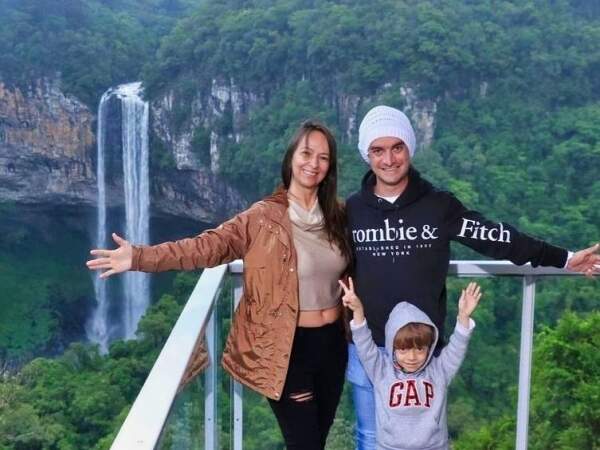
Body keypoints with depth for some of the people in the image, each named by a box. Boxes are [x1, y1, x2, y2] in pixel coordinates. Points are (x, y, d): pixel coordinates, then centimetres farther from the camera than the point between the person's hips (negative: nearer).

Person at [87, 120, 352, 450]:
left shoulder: (336, 214, 2)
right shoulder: (265, 217, -12)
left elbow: (348, 272, 11)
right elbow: (208, 246, -19)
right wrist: (140, 258, -28)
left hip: (332, 342, 5)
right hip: (289, 347, -5)